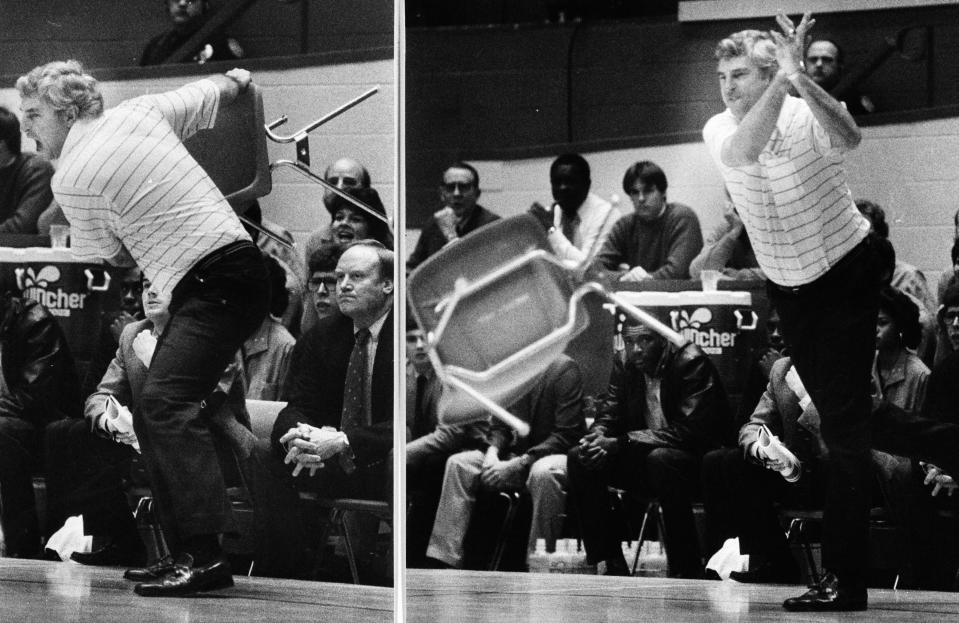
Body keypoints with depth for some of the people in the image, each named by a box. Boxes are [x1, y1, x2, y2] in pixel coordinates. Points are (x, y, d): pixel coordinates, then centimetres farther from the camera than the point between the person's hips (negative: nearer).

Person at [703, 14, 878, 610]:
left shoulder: (808, 117, -18)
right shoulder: (718, 131, -8)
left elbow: (848, 138, -42)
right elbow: (744, 152, -32)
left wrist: (801, 78, -57)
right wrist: (783, 78, -43)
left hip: (847, 275, -5)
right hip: (786, 286, 5)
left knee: (845, 424, -12)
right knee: (829, 420, 13)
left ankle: (845, 577, -15)